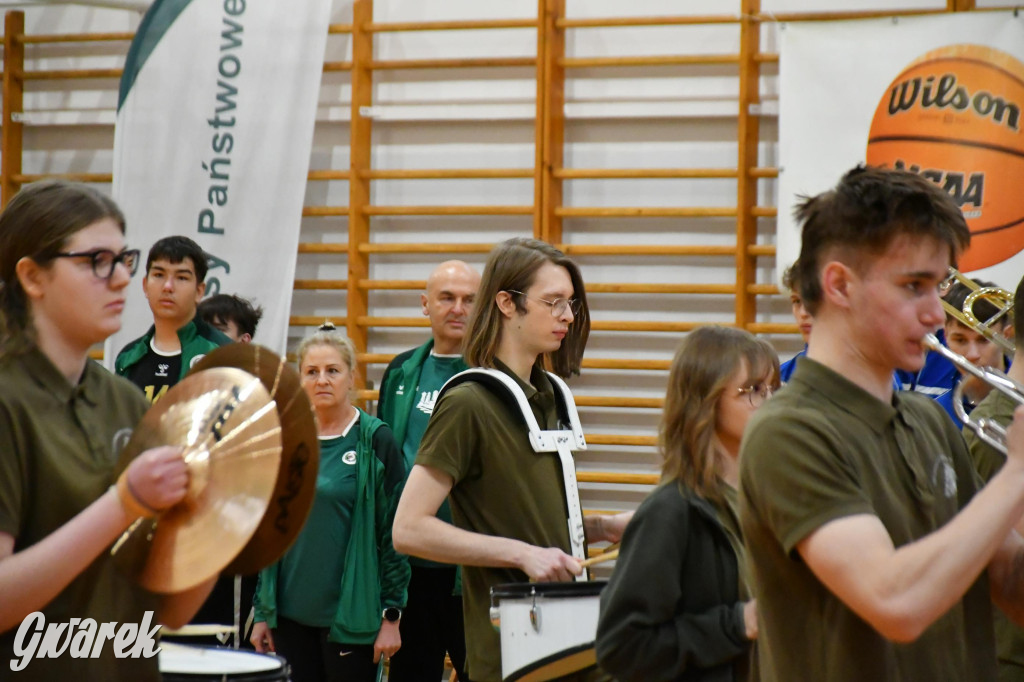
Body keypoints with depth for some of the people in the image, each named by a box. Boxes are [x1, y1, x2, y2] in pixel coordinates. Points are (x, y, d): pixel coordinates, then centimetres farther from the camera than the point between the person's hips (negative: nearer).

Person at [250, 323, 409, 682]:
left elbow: (396, 533, -5)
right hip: (292, 615, 4)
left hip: (351, 617, -4)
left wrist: (392, 614, -9)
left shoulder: (375, 441, -4)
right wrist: (261, 611, 12)